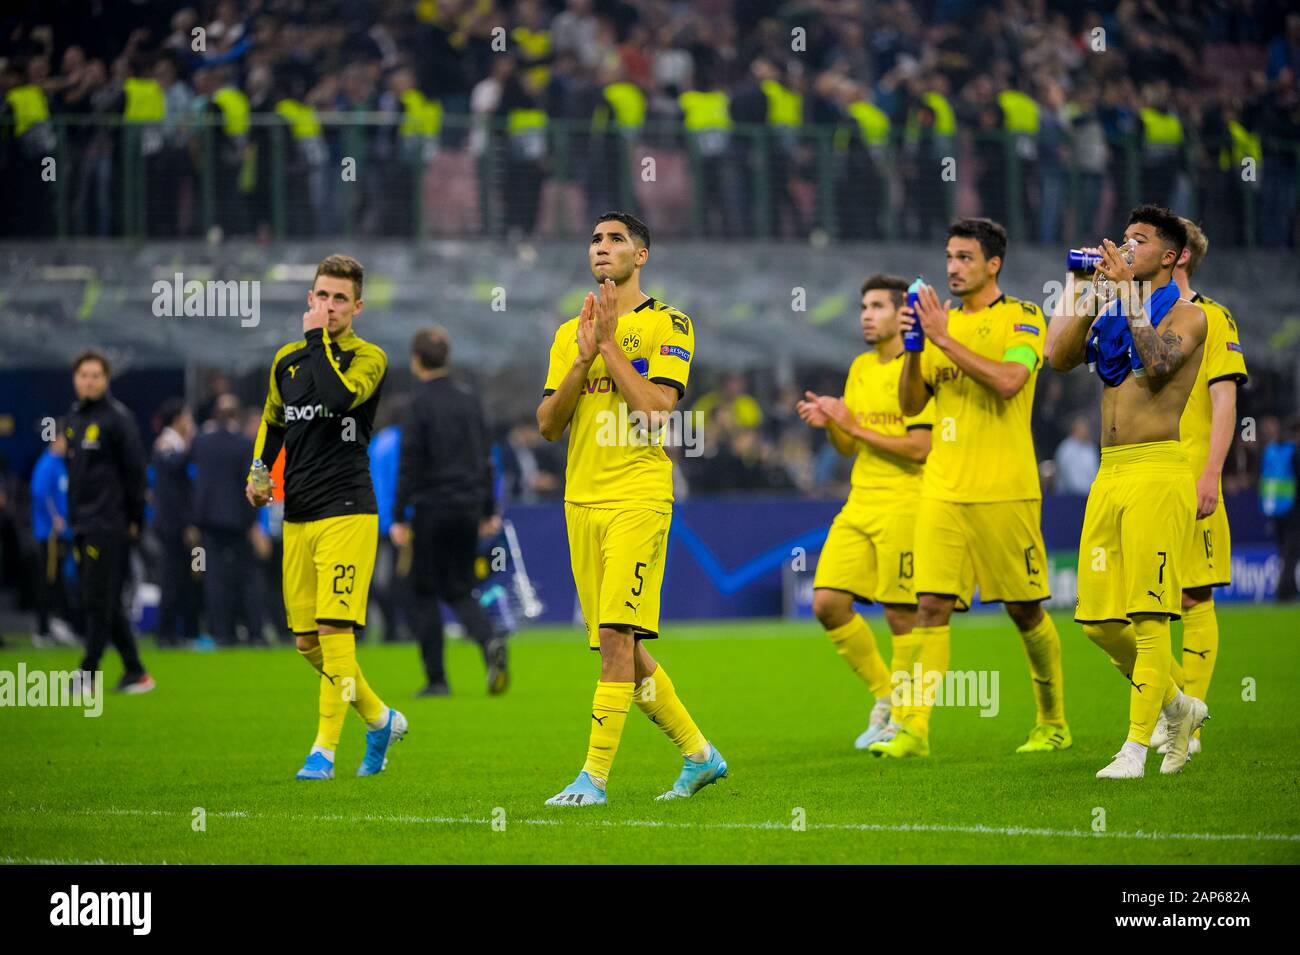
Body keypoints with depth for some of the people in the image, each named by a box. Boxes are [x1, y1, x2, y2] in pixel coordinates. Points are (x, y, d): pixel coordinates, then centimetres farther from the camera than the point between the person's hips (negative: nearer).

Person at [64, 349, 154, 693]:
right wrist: (74, 515, 16)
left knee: (99, 601, -8)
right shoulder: (74, 418, 15)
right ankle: (134, 671, 13)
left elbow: (135, 470, -10)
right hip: (84, 524, 8)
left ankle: (87, 673, -7)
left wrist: (134, 519, -11)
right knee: (104, 603, 8)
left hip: (109, 525, -8)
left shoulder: (117, 417, -8)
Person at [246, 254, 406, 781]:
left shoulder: (368, 358, -3)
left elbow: (337, 398, -24)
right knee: (307, 642, 6)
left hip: (346, 511, -6)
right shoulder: (288, 360, 14)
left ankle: (325, 750, -7)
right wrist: (257, 474, 12)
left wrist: (317, 339, -15)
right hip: (298, 517, 6)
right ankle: (379, 719, 25)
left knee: (333, 630, -12)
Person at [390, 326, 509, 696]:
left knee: (426, 594, 5)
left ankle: (436, 678, 4)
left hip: (433, 509, -6)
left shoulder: (420, 403, -9)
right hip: (468, 508, 6)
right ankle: (490, 642, -16)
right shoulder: (469, 398, 10)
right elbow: (485, 455, 14)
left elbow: (410, 464, -12)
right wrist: (489, 509, 20)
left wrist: (399, 518, -10)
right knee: (461, 590, 13)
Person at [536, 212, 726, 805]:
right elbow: (548, 425, 8)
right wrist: (583, 359, -5)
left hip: (638, 496, -6)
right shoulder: (569, 333, 16)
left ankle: (594, 777, -13)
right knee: (618, 646, 8)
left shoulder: (667, 325, -1)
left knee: (617, 636, -14)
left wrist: (609, 343, -11)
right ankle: (698, 755, 22)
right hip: (582, 500, 7)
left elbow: (656, 410, -14)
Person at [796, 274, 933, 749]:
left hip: (904, 505, -8)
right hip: (860, 502, 8)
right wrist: (829, 424, 0)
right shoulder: (861, 368, 15)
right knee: (827, 604, -1)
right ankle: (885, 696, 16)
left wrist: (856, 426, -14)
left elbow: (920, 448, -17)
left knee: (902, 615, -3)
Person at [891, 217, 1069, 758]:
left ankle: (1053, 723, 20)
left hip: (1004, 490, -4)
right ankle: (915, 730, -11)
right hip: (943, 490, 4)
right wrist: (914, 347, -4)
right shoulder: (942, 323, 14)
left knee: (1025, 610, 5)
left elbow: (1007, 381, -20)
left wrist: (943, 338, -18)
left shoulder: (1022, 319, -2)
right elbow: (910, 404, 12)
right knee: (931, 606, -7)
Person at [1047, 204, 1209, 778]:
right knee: (1099, 619, 6)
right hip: (1109, 474, 7)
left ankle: (1137, 748, -8)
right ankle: (1177, 706, 24)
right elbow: (1060, 358, 6)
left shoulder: (1185, 316, 0)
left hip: (1157, 472, -7)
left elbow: (1159, 365, -19)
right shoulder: (1113, 315, 18)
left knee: (1148, 618, -9)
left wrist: (1128, 291, -15)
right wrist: (1080, 287, 4)